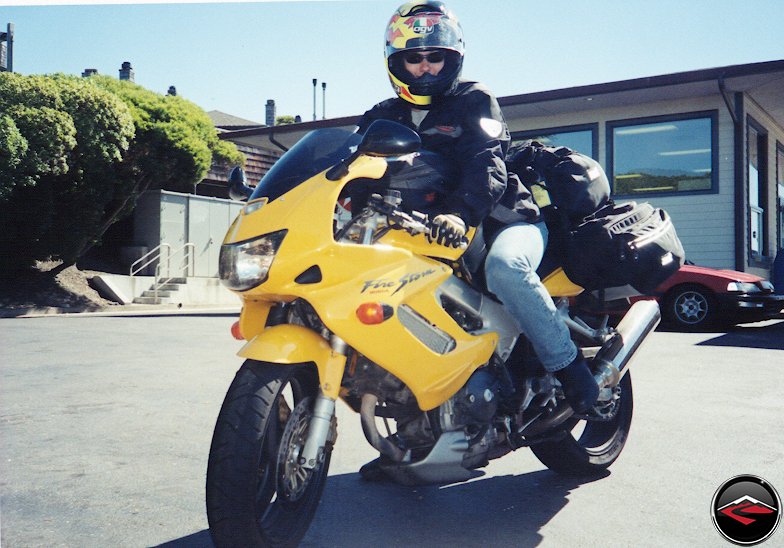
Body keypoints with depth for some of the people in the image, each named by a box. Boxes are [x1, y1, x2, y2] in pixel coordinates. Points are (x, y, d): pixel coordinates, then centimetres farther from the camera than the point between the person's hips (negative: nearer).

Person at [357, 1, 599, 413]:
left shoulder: (473, 101, 1)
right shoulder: (383, 118, 16)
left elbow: (485, 163, -18)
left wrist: (459, 213, -38)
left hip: (504, 221, -5)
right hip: (423, 232, 5)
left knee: (504, 267, -38)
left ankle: (569, 366, -20)